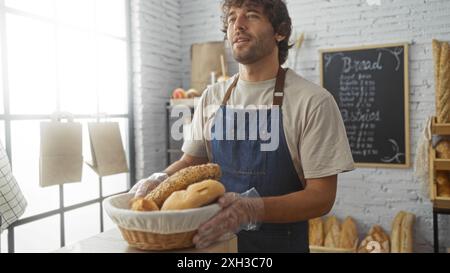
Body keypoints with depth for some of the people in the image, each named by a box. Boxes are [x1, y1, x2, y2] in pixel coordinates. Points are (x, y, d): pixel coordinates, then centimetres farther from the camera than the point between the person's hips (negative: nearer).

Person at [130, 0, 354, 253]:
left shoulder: (312, 101, -15)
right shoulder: (212, 97, 0)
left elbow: (321, 196, -16)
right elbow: (192, 161, 9)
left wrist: (253, 208, -31)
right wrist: (161, 180, -12)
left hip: (280, 243, -4)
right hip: (216, 239, 4)